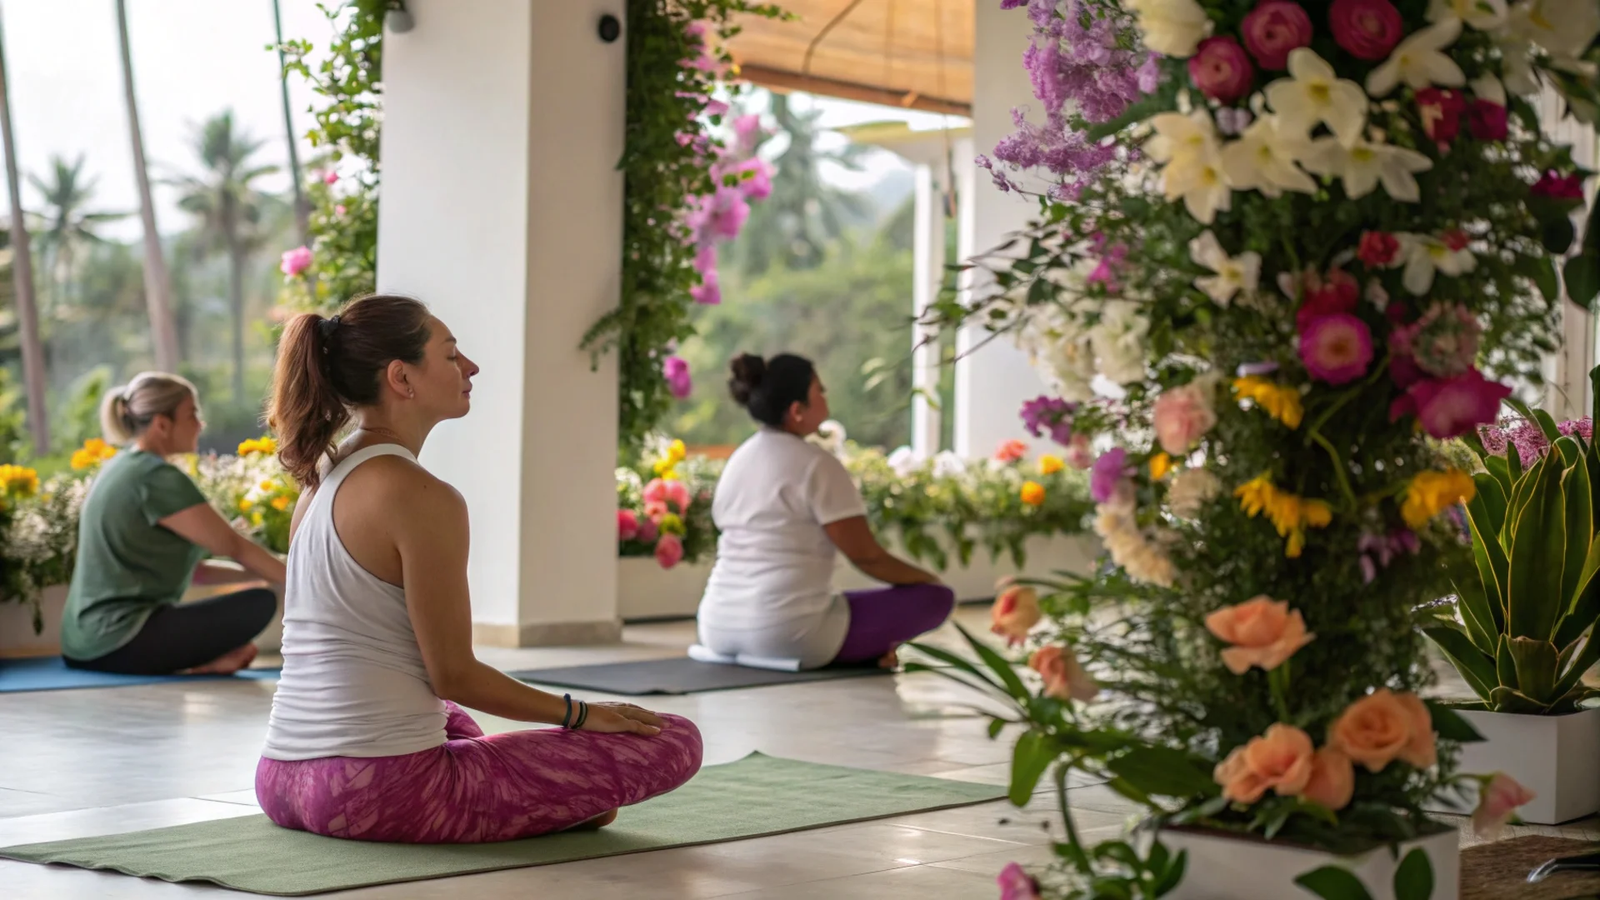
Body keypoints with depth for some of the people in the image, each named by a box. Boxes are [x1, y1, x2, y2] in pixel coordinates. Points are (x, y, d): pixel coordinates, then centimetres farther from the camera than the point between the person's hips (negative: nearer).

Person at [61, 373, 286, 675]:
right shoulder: (157, 479, -13)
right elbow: (233, 546, -12)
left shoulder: (120, 469, 18)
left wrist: (252, 572, 14)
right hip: (119, 644, -10)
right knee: (259, 603, -15)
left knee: (239, 649, 28)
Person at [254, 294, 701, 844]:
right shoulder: (424, 499, -16)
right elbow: (454, 675, -13)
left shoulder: (319, 481, 11)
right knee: (674, 742, -5)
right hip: (380, 792, -9)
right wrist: (581, 714, 0)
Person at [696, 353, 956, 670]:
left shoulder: (738, 460, 13)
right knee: (936, 597, 2)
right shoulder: (816, 464, -10)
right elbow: (866, 555, -9)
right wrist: (927, 579, 9)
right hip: (789, 635, -7)